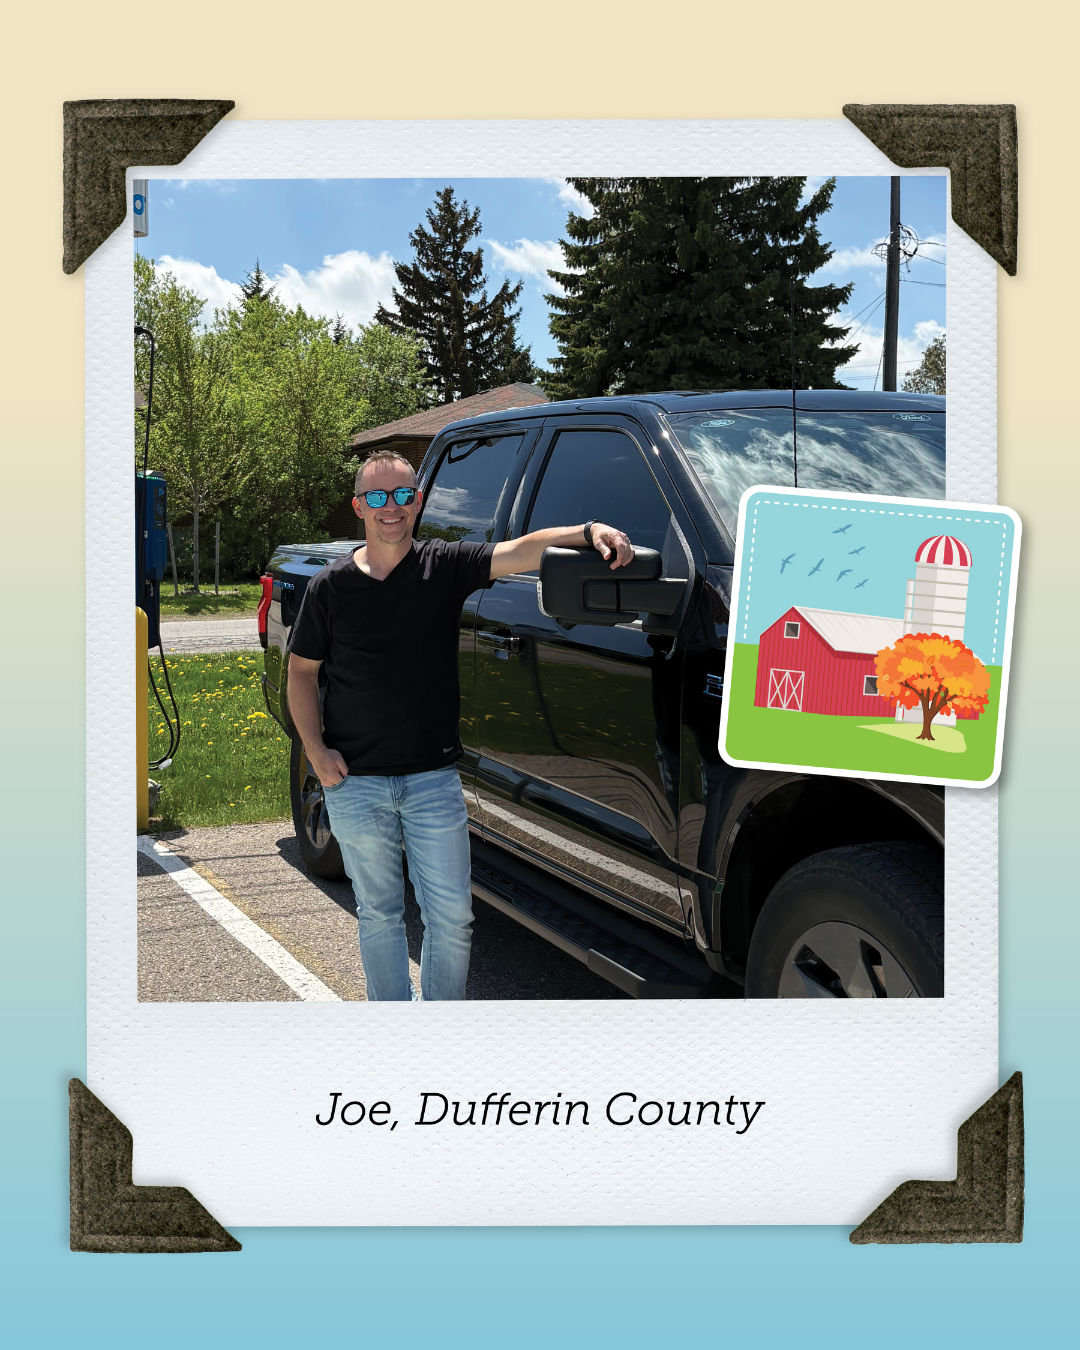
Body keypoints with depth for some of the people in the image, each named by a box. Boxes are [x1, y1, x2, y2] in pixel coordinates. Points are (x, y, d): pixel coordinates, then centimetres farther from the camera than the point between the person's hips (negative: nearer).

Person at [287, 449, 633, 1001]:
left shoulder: (446, 565, -2)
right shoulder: (329, 586, 1)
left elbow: (521, 551, -18)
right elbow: (301, 672, 7)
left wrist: (588, 532, -35)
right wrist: (316, 751, -4)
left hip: (434, 777, 0)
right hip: (355, 781, 0)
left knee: (452, 916, 4)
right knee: (379, 914, 13)